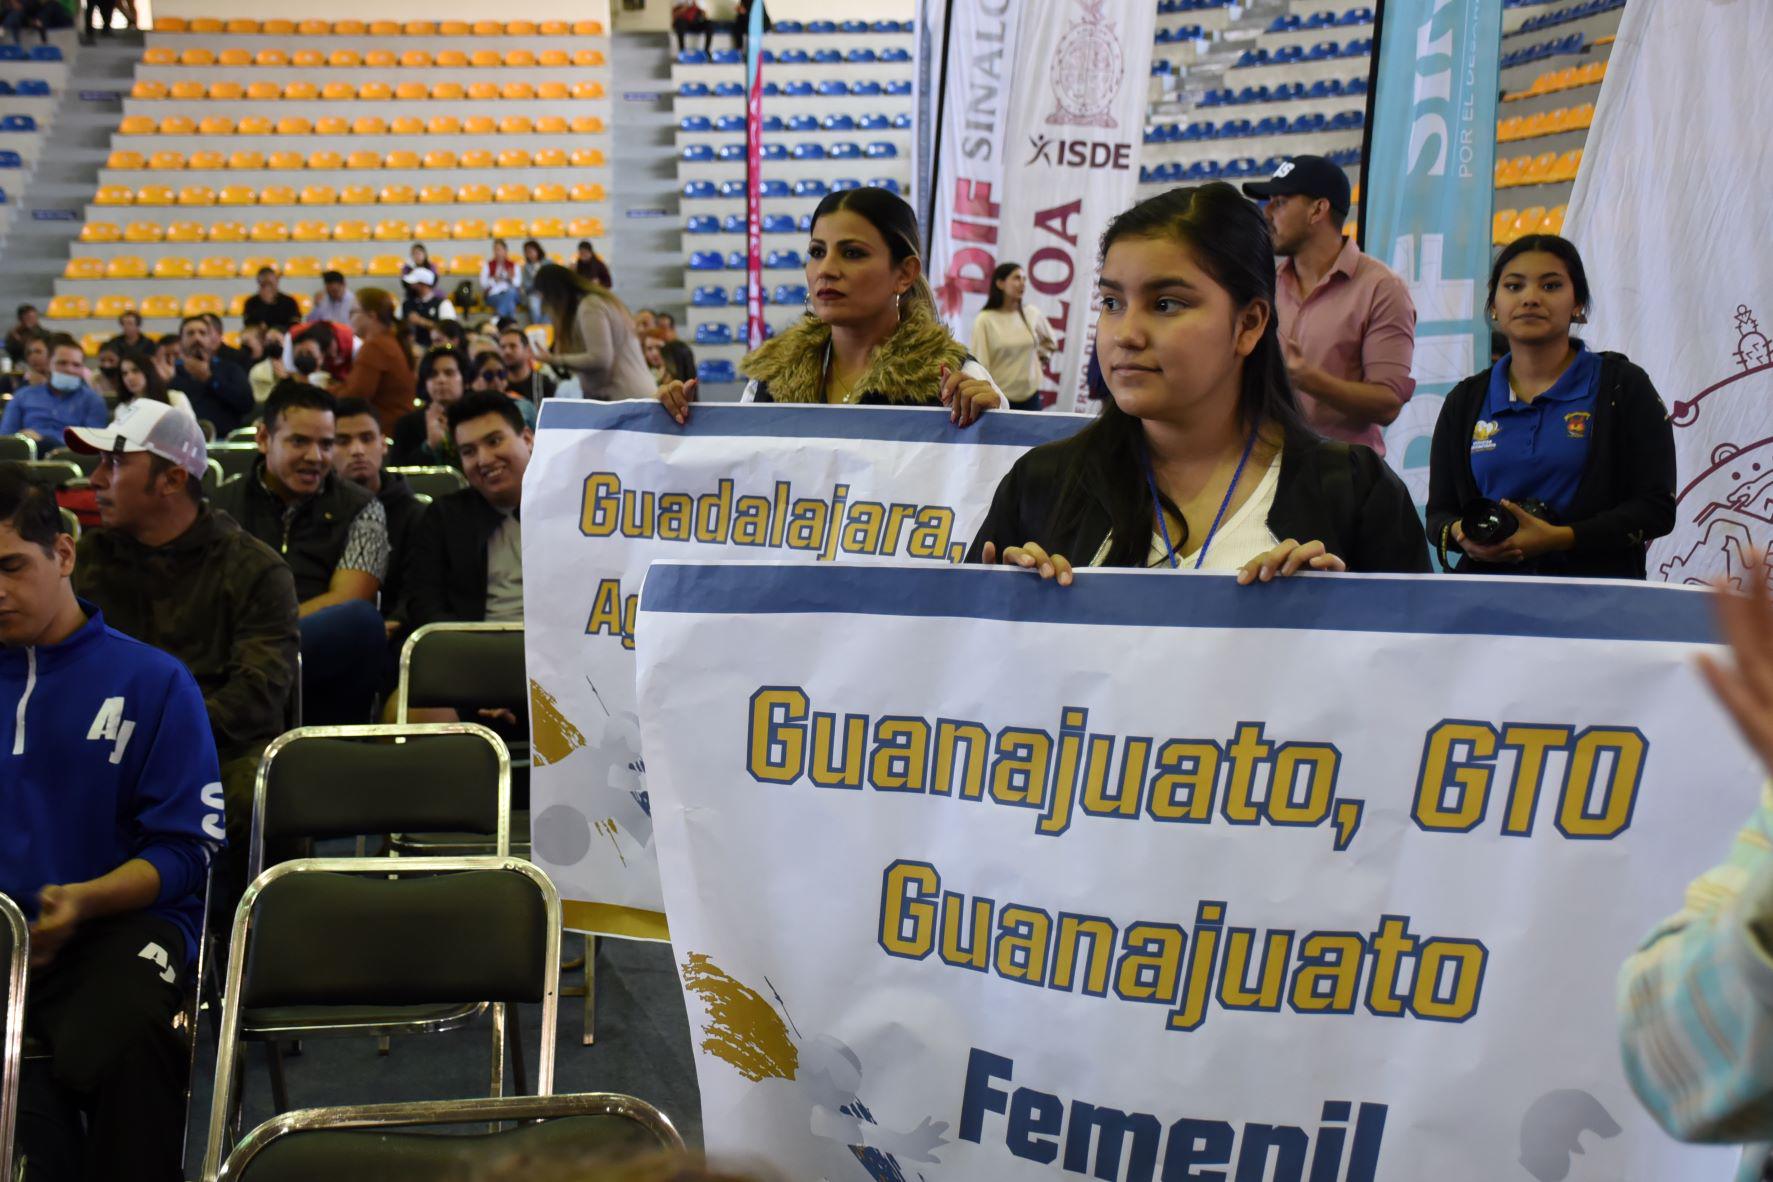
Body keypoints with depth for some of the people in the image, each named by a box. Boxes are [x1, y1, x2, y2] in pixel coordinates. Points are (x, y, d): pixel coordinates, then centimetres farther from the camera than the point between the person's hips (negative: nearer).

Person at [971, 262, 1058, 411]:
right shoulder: (985, 319, -8)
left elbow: (1050, 341, 24)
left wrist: (1039, 357, 10)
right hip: (998, 397, -4)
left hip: (1030, 395, 4)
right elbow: (979, 362, -9)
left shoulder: (1032, 314, 4)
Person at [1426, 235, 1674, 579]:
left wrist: (1559, 538, -13)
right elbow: (1439, 513, 16)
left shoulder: (1623, 386, 8)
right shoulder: (1465, 401, 16)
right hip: (1488, 591, 2)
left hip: (1594, 580, -2)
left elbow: (1656, 507, 1)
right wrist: (1460, 534, -8)